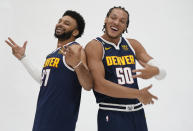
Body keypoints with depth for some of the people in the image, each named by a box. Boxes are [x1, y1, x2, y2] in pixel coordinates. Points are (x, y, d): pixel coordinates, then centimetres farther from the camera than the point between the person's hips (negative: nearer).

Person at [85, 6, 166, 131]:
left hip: (137, 112, 6)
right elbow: (99, 85, -19)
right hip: (111, 115, -5)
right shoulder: (94, 46, -8)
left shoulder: (133, 45, 8)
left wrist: (154, 70, -17)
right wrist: (138, 94, -17)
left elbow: (162, 72, 8)